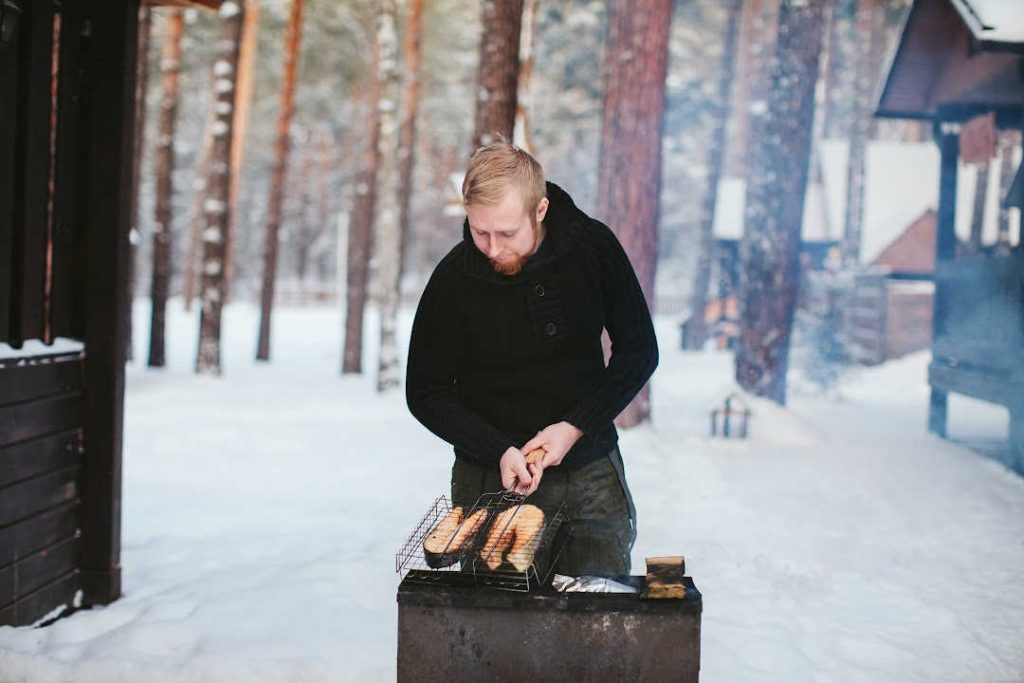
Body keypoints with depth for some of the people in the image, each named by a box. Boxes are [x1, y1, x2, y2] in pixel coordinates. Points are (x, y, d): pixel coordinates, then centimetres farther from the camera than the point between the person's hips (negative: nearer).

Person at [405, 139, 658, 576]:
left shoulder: (593, 246, -8)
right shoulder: (454, 279, -11)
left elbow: (639, 351, 0)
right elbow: (425, 393, -2)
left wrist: (576, 426, -12)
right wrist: (499, 452, -16)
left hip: (591, 474, 1)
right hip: (491, 481, -1)